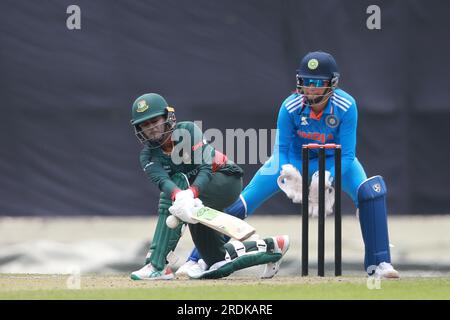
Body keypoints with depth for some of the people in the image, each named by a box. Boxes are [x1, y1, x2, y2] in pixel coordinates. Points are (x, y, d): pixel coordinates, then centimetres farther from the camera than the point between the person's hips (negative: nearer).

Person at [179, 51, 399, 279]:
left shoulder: (346, 106, -30)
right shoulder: (290, 107, -27)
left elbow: (347, 155, -25)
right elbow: (281, 150, -15)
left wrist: (327, 179, -41)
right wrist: (288, 176, -34)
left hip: (334, 160, 0)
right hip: (294, 159, 0)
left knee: (370, 192, -27)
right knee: (240, 205, -10)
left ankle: (379, 262, -15)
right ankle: (198, 258, 2)